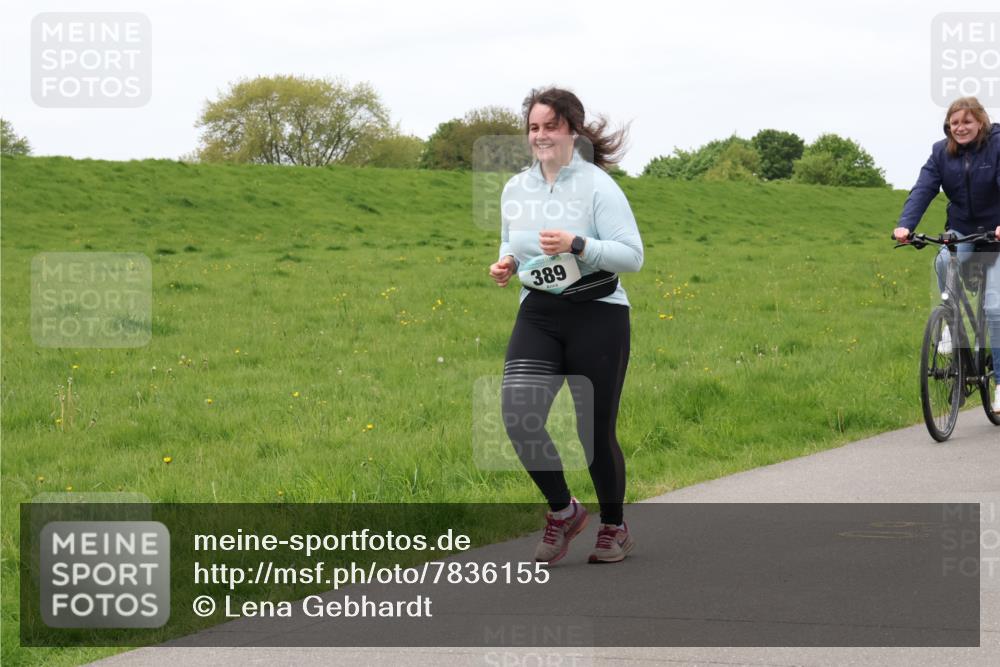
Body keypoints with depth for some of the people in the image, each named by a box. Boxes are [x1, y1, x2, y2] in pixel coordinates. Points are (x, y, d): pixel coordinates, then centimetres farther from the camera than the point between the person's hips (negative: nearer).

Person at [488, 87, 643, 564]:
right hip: (538, 315, 4)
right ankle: (563, 510, 8)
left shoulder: (597, 186, -10)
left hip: (597, 315, -4)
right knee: (517, 415, -15)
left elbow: (632, 255, -13)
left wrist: (576, 245, -25)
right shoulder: (515, 189, 7)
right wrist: (505, 265, 0)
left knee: (595, 430, 2)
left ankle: (614, 526, 27)